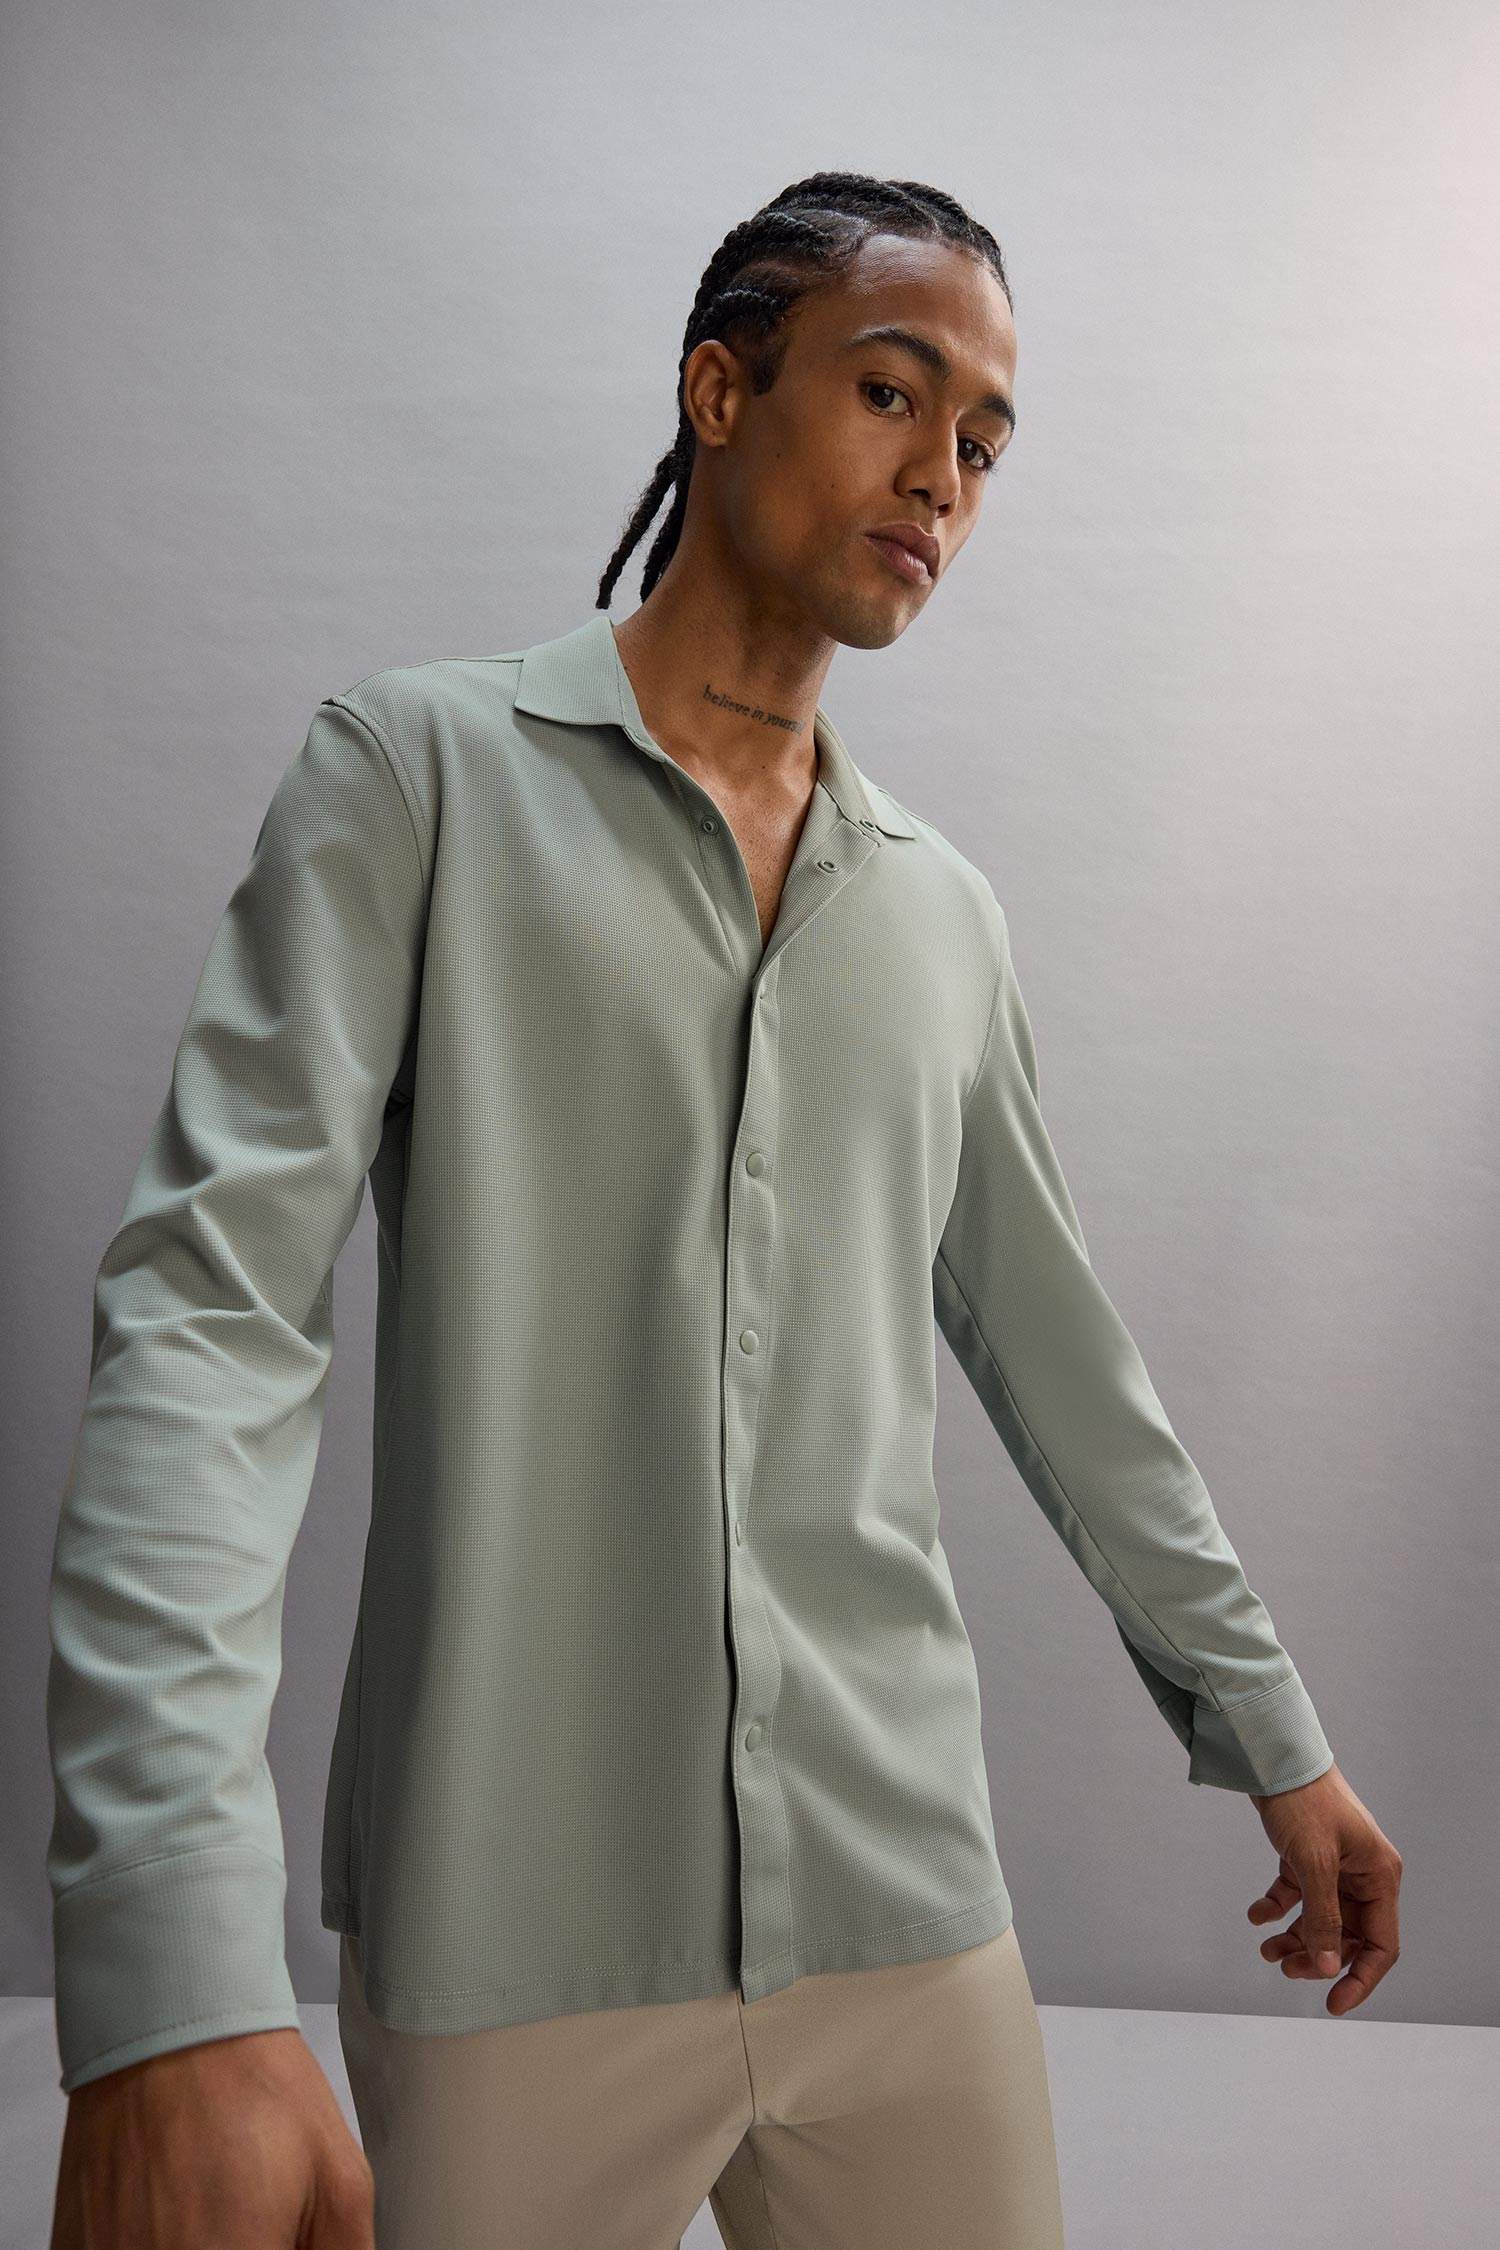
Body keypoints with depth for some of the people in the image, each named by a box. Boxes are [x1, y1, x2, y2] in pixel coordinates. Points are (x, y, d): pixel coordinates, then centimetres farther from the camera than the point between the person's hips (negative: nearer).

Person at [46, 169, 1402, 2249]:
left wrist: (1275, 1738, 20)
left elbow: (1065, 1360, 18)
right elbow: (210, 1311, -13)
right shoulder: (424, 770, -4)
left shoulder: (948, 916, 11)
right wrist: (176, 1981, -22)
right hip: (510, 1940, -4)